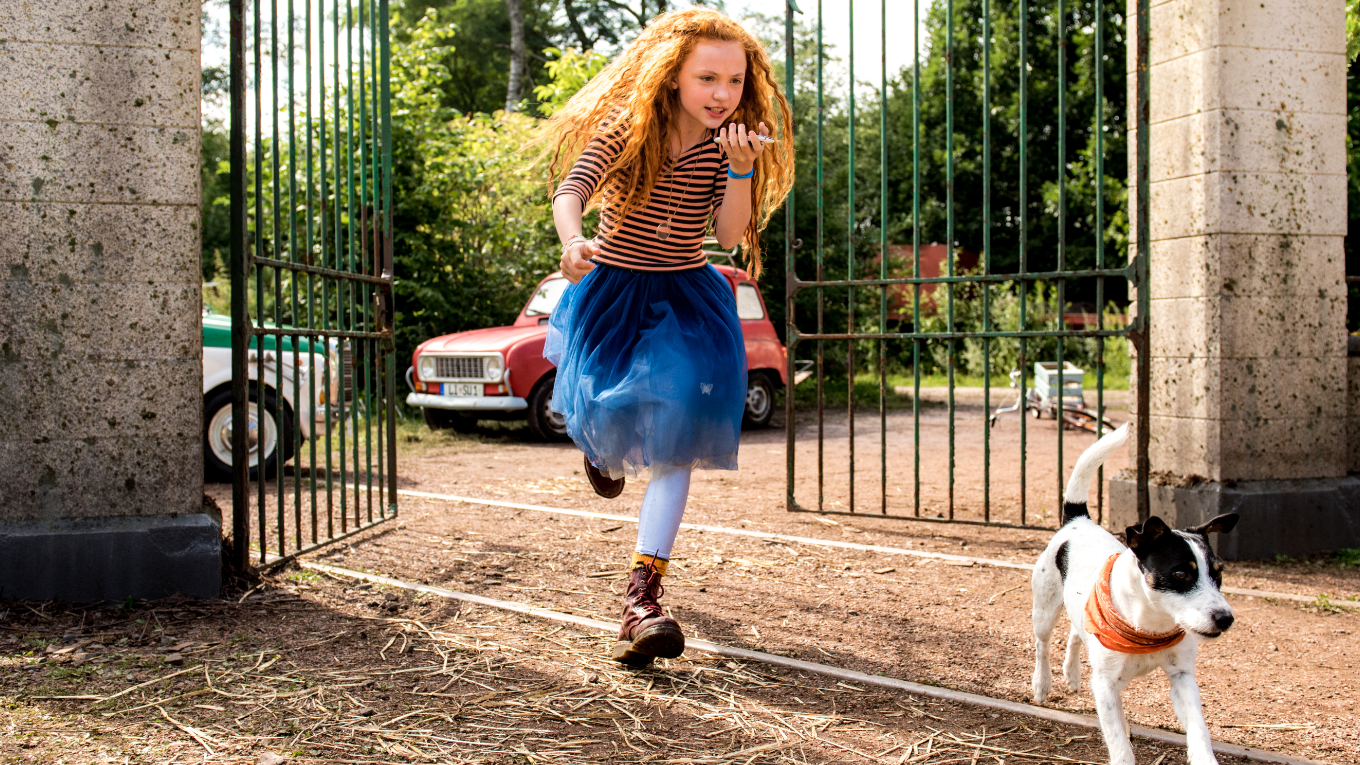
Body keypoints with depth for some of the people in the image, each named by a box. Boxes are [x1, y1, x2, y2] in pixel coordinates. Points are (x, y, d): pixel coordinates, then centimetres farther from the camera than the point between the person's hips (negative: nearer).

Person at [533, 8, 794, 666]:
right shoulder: (628, 128, -10)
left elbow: (730, 233, -12)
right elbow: (572, 187, -21)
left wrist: (740, 169, -28)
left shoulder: (728, 145, -5)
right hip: (612, 290, -1)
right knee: (609, 424, 4)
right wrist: (573, 241, -43)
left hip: (685, 301, 1)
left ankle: (642, 597, -15)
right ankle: (599, 441, 49)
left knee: (672, 446, -12)